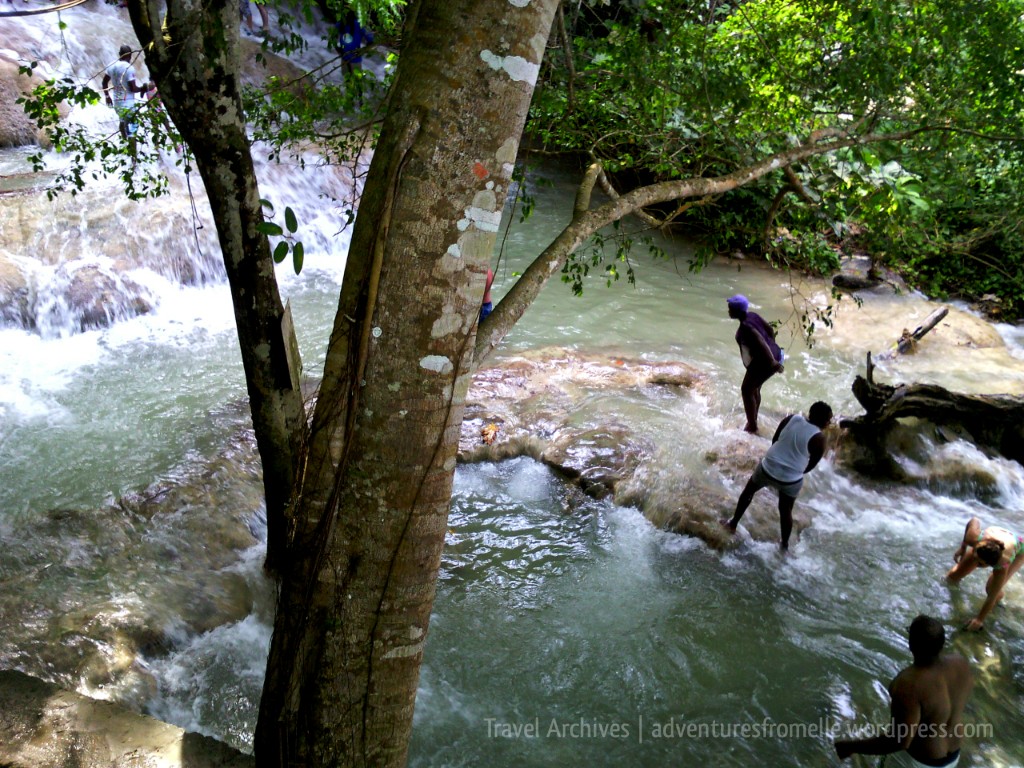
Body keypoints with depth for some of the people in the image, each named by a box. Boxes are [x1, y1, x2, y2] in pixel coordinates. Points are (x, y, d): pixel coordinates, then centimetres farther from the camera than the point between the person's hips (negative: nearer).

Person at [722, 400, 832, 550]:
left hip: (768, 468, 2)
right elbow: (812, 465, -4)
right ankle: (784, 544, 37)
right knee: (785, 510, 21)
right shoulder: (819, 438, -17)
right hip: (791, 480, -2)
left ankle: (733, 523, 38)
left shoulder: (791, 418, -8)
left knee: (748, 492, 27)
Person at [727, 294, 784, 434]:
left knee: (746, 391, 3)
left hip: (763, 362, -10)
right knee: (754, 389, 23)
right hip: (773, 355, 10)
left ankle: (752, 427, 11)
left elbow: (761, 342, -31)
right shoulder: (752, 315, 5)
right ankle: (753, 422, 37)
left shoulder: (745, 327, -24)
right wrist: (773, 349, 25)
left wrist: (773, 362, -30)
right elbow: (770, 330, 14)